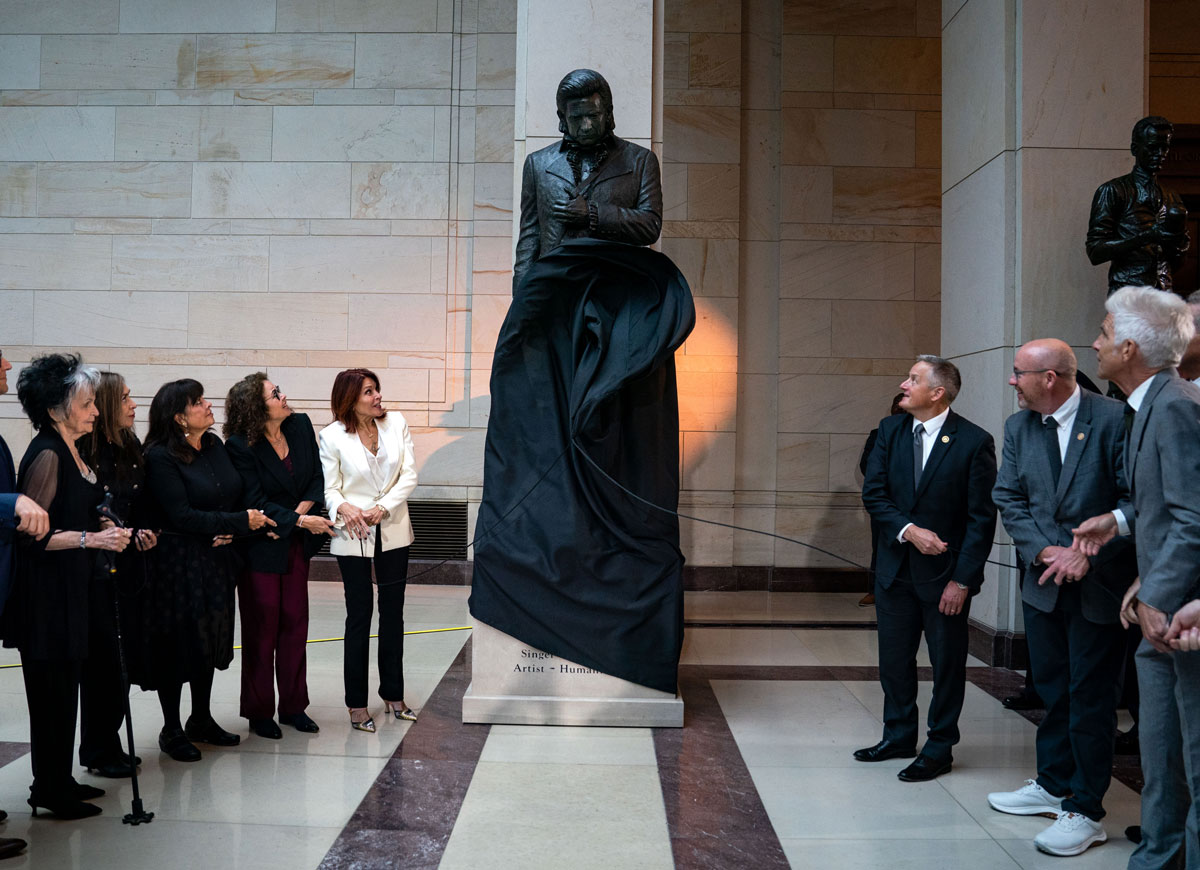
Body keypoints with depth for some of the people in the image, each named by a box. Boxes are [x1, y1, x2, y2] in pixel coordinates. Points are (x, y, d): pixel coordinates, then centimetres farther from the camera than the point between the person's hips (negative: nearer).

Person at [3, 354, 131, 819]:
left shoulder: (73, 452, 11)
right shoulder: (46, 455, -17)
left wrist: (109, 532, 10)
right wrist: (91, 539, -24)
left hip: (71, 590, 9)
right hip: (47, 593, -9)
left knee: (64, 687, 14)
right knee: (52, 689, 0)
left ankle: (59, 779, 24)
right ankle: (49, 788, 11)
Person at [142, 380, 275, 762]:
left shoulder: (215, 444, 6)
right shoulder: (160, 457, -15)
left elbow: (237, 494, 11)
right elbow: (181, 515, -20)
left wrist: (229, 532, -8)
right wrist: (242, 521, -18)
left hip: (216, 561, 7)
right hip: (178, 566, -7)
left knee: (210, 641, 15)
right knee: (178, 647, 3)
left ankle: (202, 721, 30)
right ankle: (171, 731, 18)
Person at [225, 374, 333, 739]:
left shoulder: (300, 425, 0)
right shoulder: (240, 447, -16)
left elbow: (317, 476, 3)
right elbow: (256, 503, -17)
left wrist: (299, 512, -12)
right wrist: (301, 521, -20)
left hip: (296, 544, 5)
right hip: (260, 548, -5)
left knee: (295, 622, 10)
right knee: (261, 628, 4)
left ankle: (293, 706, 23)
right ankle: (259, 712, 18)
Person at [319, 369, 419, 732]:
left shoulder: (396, 423, -1)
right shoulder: (333, 436, -8)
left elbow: (409, 475, -3)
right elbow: (328, 487, -6)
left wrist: (382, 508, -16)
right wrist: (343, 507, -28)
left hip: (393, 531, 3)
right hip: (353, 537, -3)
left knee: (393, 613, 10)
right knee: (359, 616, 2)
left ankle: (393, 694, 24)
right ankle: (357, 704, 13)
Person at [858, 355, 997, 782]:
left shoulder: (974, 442, -13)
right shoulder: (891, 430, 2)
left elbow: (981, 518, -12)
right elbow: (873, 493, 0)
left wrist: (962, 579, -15)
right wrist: (909, 530, -16)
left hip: (945, 571, -5)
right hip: (895, 566, 5)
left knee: (946, 662, 8)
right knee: (893, 658, 14)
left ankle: (940, 747, 22)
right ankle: (899, 735, 32)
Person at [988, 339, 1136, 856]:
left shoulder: (1114, 419, -14)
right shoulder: (1019, 426, 4)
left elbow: (1136, 499, -15)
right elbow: (1008, 498, 4)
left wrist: (1088, 554, -21)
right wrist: (1044, 550, -10)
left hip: (1099, 583, -6)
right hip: (1044, 581, 6)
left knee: (1089, 694, 2)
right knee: (1052, 688, 17)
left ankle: (1085, 810, 13)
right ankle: (1054, 785, 33)